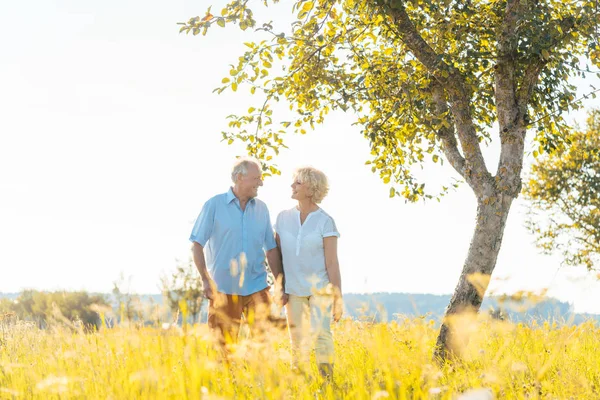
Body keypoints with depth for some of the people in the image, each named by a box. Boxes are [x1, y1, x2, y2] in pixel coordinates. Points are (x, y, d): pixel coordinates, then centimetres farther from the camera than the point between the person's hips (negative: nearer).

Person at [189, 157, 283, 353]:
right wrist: (206, 280, -11)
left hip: (257, 286, 3)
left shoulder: (261, 209, 9)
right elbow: (197, 245, -2)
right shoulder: (214, 205, -1)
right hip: (224, 289, -3)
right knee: (223, 346, 4)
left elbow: (272, 250, 12)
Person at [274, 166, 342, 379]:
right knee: (298, 340, 6)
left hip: (320, 288, -3)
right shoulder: (283, 217, 3)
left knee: (321, 333, -16)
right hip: (294, 289, 4)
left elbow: (332, 262, -8)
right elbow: (277, 255, 9)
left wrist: (338, 298, -10)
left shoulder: (325, 221, -7)